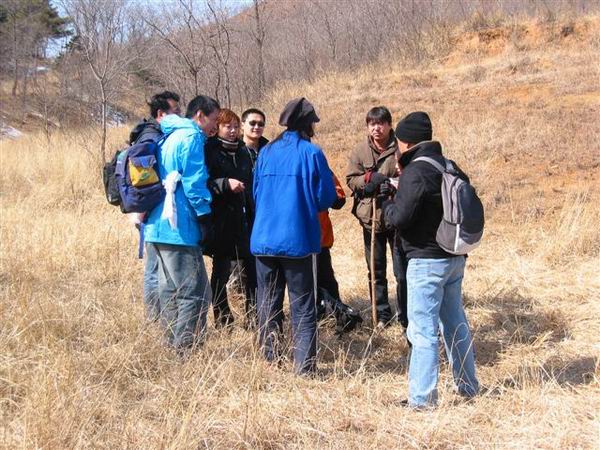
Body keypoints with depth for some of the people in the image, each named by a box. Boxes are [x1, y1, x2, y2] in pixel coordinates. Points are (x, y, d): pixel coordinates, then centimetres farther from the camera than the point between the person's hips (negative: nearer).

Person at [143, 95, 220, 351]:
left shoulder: (170, 137, 21)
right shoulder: (191, 137, -8)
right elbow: (194, 183, -16)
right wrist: (205, 218, -11)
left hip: (159, 225, 10)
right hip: (179, 227, -10)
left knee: (170, 290, 15)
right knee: (195, 294, -9)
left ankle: (172, 346, 20)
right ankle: (185, 349, -10)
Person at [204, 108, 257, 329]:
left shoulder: (243, 151, 14)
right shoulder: (210, 151, -4)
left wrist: (253, 215, 17)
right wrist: (225, 183, -25)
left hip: (243, 218, 5)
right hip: (220, 219, -5)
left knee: (252, 267, 2)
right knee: (221, 269, 3)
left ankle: (253, 317, 11)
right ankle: (222, 319, 13)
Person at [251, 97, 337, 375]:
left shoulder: (265, 152, 6)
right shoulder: (311, 153, -6)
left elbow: (256, 194, 14)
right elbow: (325, 198, -5)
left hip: (264, 238, 4)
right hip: (298, 239, -4)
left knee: (268, 304, 13)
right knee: (302, 307, 2)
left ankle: (270, 361, 18)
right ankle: (304, 366, -1)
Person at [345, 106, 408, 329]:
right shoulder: (360, 151, 4)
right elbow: (351, 179, 2)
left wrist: (394, 185, -24)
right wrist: (370, 179, -16)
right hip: (370, 218, 4)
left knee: (403, 272, -1)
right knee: (375, 271, 13)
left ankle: (406, 317, 10)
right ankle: (382, 315, 26)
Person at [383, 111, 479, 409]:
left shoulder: (415, 172, -16)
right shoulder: (449, 166, 9)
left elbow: (400, 218, -22)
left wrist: (388, 204, 1)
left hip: (426, 261, -8)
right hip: (455, 258, 8)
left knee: (423, 330, -4)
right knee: (456, 323, 18)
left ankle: (422, 398, -2)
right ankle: (468, 386, 29)